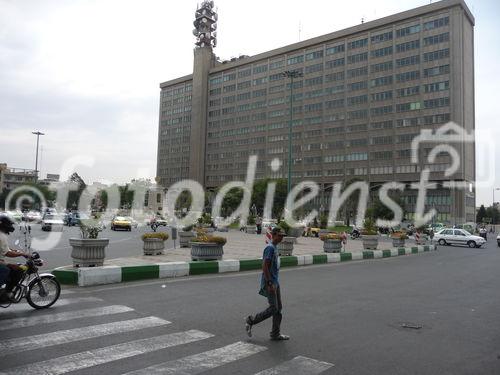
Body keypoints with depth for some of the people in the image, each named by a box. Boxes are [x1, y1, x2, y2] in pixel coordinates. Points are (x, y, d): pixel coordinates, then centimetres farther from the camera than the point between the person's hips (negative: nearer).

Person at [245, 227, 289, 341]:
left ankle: (276, 334, 18)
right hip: (270, 283, -10)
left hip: (275, 282, 10)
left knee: (278, 308, 10)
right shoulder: (270, 248, -17)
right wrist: (270, 284, -24)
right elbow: (265, 267, -22)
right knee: (273, 309, -6)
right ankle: (250, 321, 9)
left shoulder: (274, 247, 14)